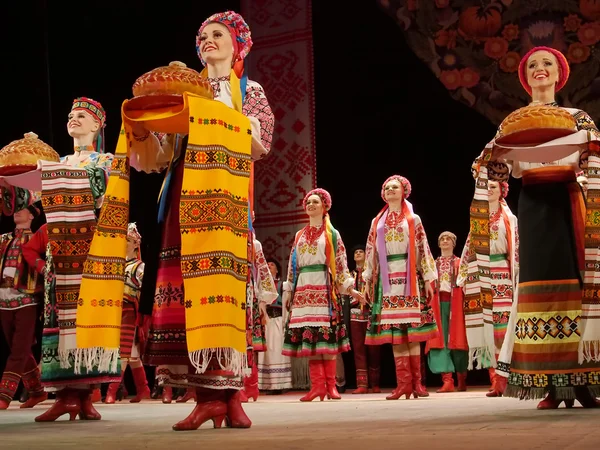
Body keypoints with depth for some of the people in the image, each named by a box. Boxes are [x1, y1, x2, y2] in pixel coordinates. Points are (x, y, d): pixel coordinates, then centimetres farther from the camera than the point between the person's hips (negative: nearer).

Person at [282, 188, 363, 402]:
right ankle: (318, 385, -5)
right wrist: (288, 291, 12)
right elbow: (292, 265, 18)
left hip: (325, 289, -3)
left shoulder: (332, 234, 8)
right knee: (308, 337, -4)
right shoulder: (299, 236, 18)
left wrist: (349, 289, -4)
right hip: (304, 290, 4)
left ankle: (331, 385, -6)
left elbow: (341, 264, 3)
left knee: (327, 337, -8)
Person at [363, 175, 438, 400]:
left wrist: (428, 278, -3)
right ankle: (404, 382, -4)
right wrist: (368, 280, 9)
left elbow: (423, 249, 3)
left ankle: (416, 382, -4)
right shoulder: (377, 222, 15)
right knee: (394, 331, -3)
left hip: (409, 278, -2)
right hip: (387, 280, 2)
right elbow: (371, 253, 15)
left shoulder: (413, 220, 8)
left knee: (412, 331, -5)